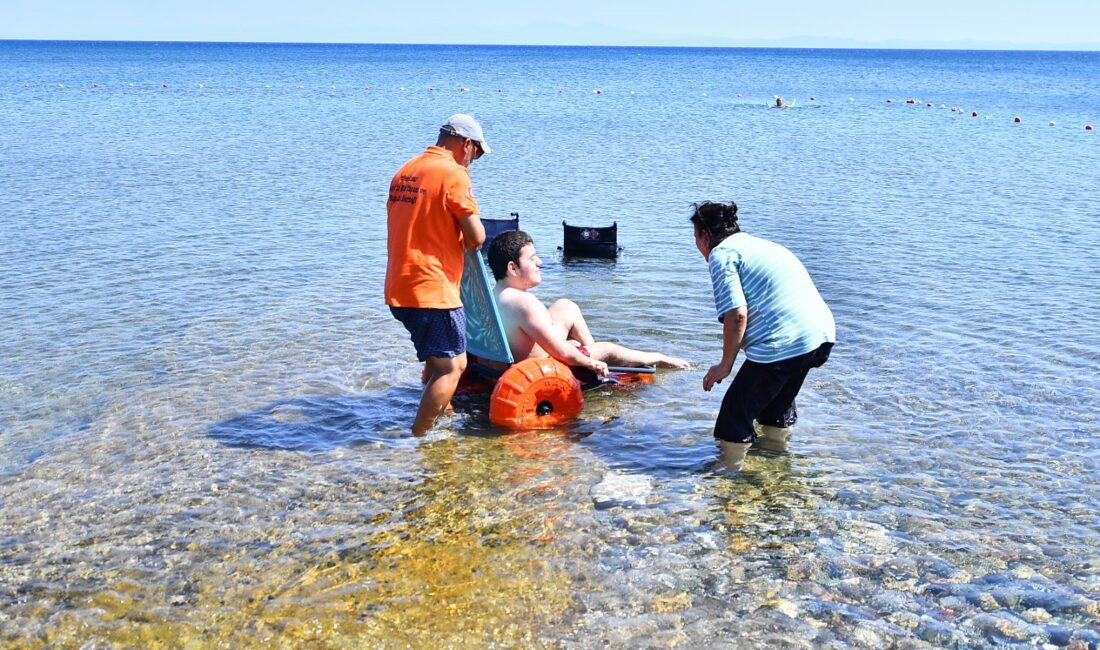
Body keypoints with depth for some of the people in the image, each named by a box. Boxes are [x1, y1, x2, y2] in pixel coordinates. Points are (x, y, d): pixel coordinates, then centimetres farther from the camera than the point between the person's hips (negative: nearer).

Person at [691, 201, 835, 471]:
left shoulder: (722, 253, -2)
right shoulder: (760, 244, 25)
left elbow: (737, 314, -14)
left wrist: (725, 365, -4)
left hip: (784, 344, -9)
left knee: (736, 415, 3)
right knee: (779, 403, 29)